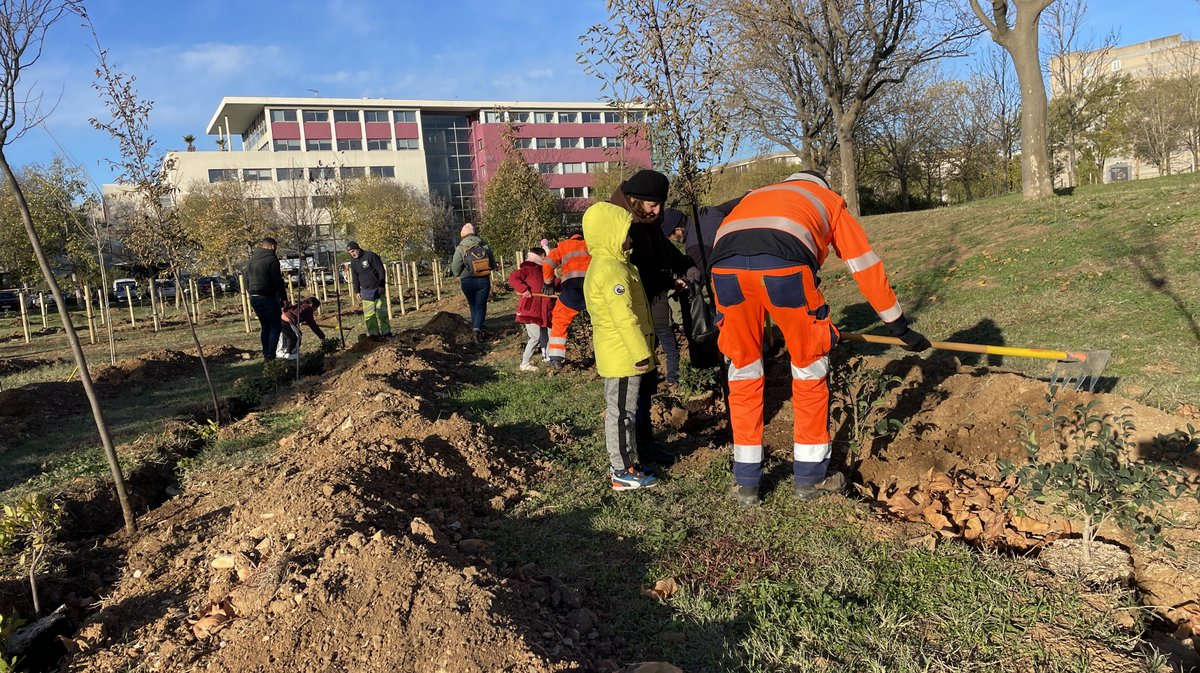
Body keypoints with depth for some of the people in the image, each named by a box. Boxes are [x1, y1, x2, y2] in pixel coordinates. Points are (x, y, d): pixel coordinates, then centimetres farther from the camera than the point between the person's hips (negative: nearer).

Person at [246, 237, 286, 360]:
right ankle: (271, 355, -6)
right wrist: (282, 301, -8)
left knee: (265, 326, 17)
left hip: (253, 298, 8)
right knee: (275, 326, -1)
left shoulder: (251, 260, 14)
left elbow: (247, 281, 18)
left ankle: (266, 354, 19)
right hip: (267, 298, -8)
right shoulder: (272, 259, -11)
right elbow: (278, 282, -13)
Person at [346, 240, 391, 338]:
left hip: (378, 289, -5)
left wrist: (382, 285, -15)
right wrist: (357, 291, 10)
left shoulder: (371, 256, -10)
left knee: (382, 312, -1)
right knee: (369, 314, 1)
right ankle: (373, 333, 6)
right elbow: (355, 278, 16)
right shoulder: (354, 263, 8)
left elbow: (381, 270, -11)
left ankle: (386, 331, 6)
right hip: (366, 291, 5)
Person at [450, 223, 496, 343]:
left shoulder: (460, 249, -6)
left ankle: (475, 328, 21)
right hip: (484, 281, 0)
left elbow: (456, 271, -7)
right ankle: (478, 328, -19)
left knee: (473, 306, 20)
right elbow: (493, 265, 8)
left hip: (467, 281, 0)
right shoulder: (485, 246, 0)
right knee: (481, 307, 3)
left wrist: (451, 263, 14)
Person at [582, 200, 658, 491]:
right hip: (622, 355, -11)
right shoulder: (612, 270, -20)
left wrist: (640, 351, 23)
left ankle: (623, 462, 28)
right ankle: (622, 473, 7)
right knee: (622, 412, -2)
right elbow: (625, 317, -24)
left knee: (621, 410, 18)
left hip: (615, 354, 11)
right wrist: (642, 354, -20)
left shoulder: (603, 265, 15)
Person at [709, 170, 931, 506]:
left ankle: (746, 482, 25)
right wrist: (900, 327, 40)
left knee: (743, 370, 18)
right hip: (784, 264, -3)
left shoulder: (755, 195, 43)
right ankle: (810, 477, 27)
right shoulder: (830, 200, 35)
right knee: (810, 368, 17)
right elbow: (866, 266, 33)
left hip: (724, 266, 3)